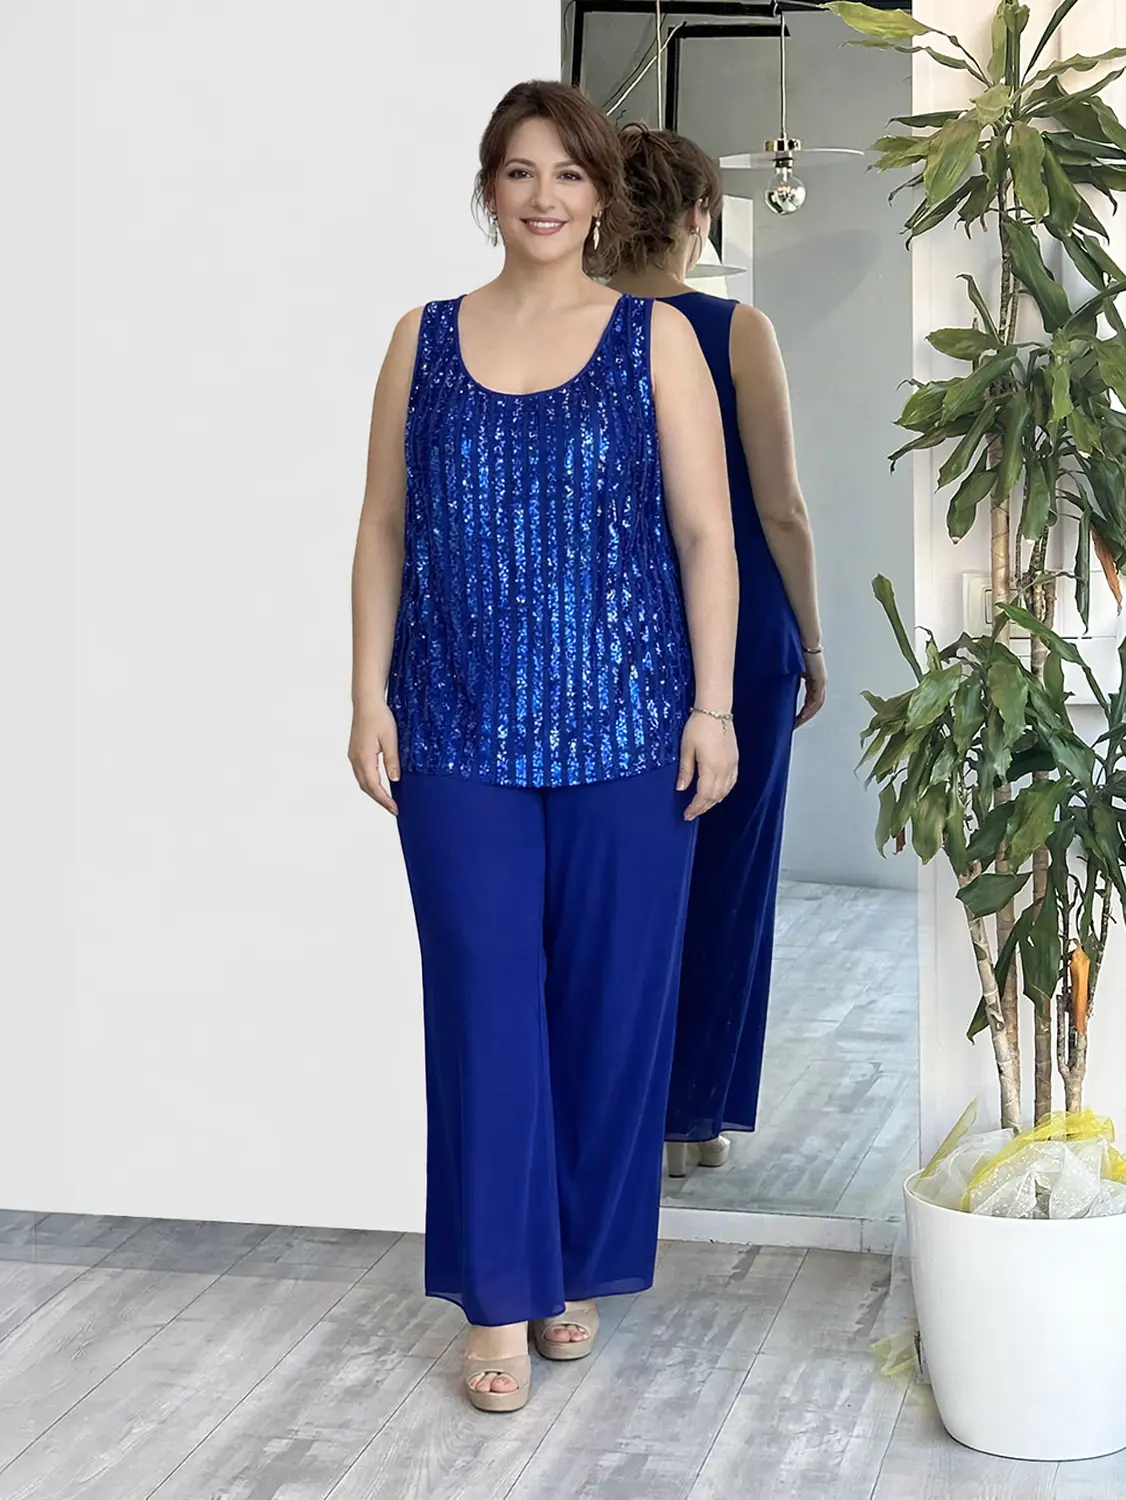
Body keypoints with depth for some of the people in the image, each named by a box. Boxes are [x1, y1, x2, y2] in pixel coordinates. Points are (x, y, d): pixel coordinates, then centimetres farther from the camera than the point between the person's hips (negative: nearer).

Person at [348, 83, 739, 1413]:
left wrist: (712, 707, -6)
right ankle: (498, 1295, 9)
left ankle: (579, 1269, 22)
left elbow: (706, 536, 0)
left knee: (612, 1001, 5)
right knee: (483, 1002, 0)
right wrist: (369, 698, 1)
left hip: (624, 728, -1)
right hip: (460, 731, 1)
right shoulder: (425, 341, 8)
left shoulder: (654, 339, 2)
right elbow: (384, 531, 8)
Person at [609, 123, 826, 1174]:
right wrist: (811, 643, 3)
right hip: (736, 633, -2)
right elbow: (780, 508, -9)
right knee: (727, 872, 9)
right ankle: (700, 1112, 16)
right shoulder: (737, 332, -9)